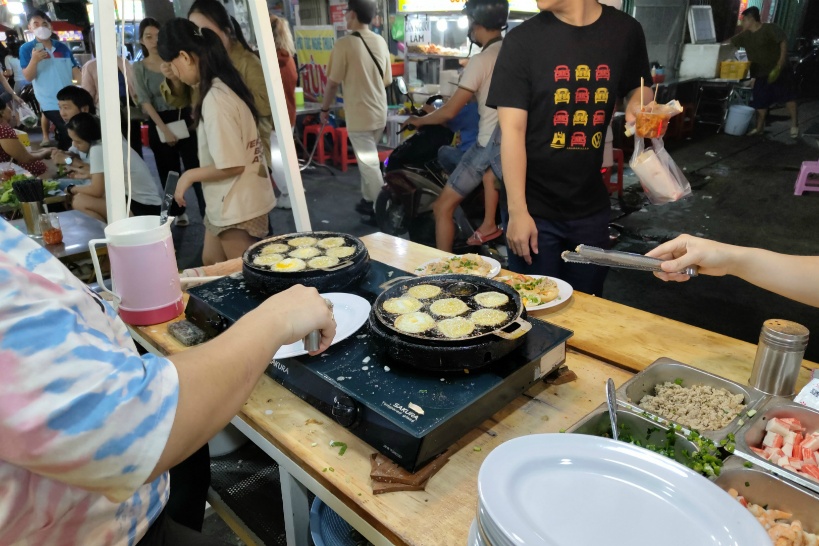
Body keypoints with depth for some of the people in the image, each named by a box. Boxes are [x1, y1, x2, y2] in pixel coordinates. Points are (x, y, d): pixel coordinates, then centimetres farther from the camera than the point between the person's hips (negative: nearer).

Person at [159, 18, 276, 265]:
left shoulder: (214, 99, -23)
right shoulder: (224, 87, 5)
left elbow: (231, 164, -22)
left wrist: (189, 176, -9)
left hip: (238, 207, -10)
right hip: (228, 204, 10)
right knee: (211, 263, 21)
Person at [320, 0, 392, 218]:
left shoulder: (344, 44, -15)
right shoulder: (381, 42, 4)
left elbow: (333, 82, -11)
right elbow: (388, 80, 12)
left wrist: (325, 108, 3)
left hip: (359, 115, -7)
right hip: (380, 113, 7)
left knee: (369, 164, 1)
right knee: (368, 160, 21)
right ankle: (368, 200, 31)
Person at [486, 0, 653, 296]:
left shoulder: (625, 31, 2)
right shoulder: (522, 40, -8)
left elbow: (638, 88, 18)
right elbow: (512, 129, -12)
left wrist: (637, 104, -7)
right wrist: (517, 210, -17)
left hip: (591, 207, 3)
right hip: (534, 208, -3)